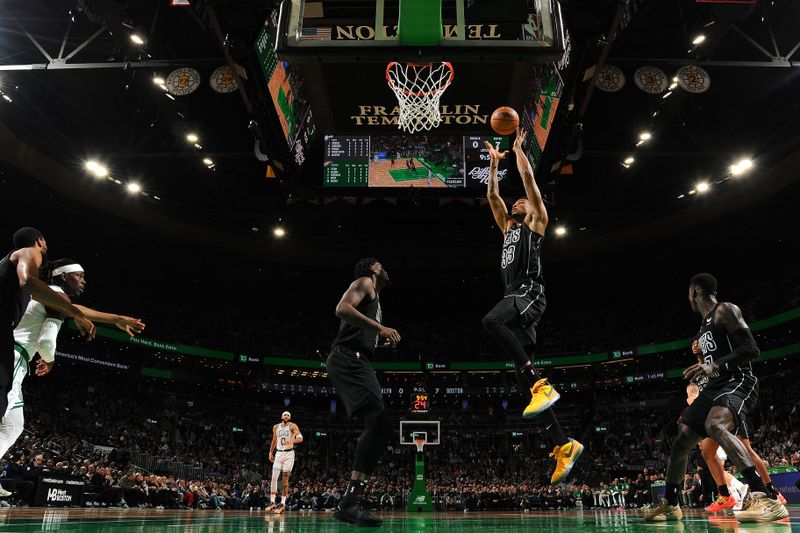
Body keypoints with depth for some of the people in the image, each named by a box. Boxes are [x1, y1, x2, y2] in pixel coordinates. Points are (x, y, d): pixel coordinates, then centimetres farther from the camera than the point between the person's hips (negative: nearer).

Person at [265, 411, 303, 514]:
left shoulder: (292, 426, -5)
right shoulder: (276, 427, 10)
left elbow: (300, 438, -17)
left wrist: (291, 441, -35)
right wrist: (271, 452, 19)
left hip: (289, 454, -4)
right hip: (278, 453, 4)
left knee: (285, 479, -3)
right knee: (274, 478, -5)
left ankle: (283, 504, 1)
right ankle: (272, 502, 1)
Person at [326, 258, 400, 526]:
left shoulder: (374, 296, 32)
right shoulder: (364, 282, 3)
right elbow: (342, 309, -16)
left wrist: (383, 337, 25)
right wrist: (380, 327, -20)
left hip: (358, 363, 10)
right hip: (347, 359, -10)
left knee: (380, 426, 4)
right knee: (378, 420, -22)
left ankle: (350, 502, 5)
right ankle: (350, 501, -24)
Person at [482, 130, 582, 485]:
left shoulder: (536, 222, 15)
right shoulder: (508, 228, 33)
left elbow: (528, 176, 11)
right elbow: (492, 195, 35)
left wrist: (518, 147, 22)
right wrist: (494, 163, 39)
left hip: (529, 292, -8)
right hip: (515, 296, 8)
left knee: (491, 320, -38)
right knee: (526, 374, -2)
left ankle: (541, 385, -36)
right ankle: (564, 445, -1)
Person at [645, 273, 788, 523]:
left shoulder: (725, 310, -5)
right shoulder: (705, 325, 23)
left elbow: (751, 349, -15)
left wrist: (715, 366, -27)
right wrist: (692, 408, 27)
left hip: (737, 383, -10)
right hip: (713, 387, 10)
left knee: (715, 425, -37)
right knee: (681, 440, 6)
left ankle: (767, 499, -39)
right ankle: (669, 504, 18)